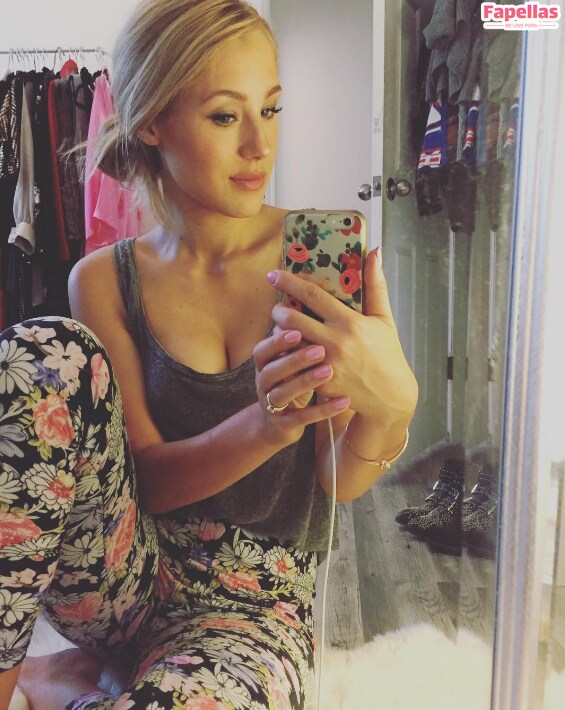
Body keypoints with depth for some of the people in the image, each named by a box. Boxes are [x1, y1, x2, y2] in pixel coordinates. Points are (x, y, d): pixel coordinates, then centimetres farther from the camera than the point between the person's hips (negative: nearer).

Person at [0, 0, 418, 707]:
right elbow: (149, 477, -8)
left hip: (255, 603, -1)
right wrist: (265, 424, -28)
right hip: (128, 581, 2)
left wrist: (392, 403, -32)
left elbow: (342, 483, -8)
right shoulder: (104, 281, -2)